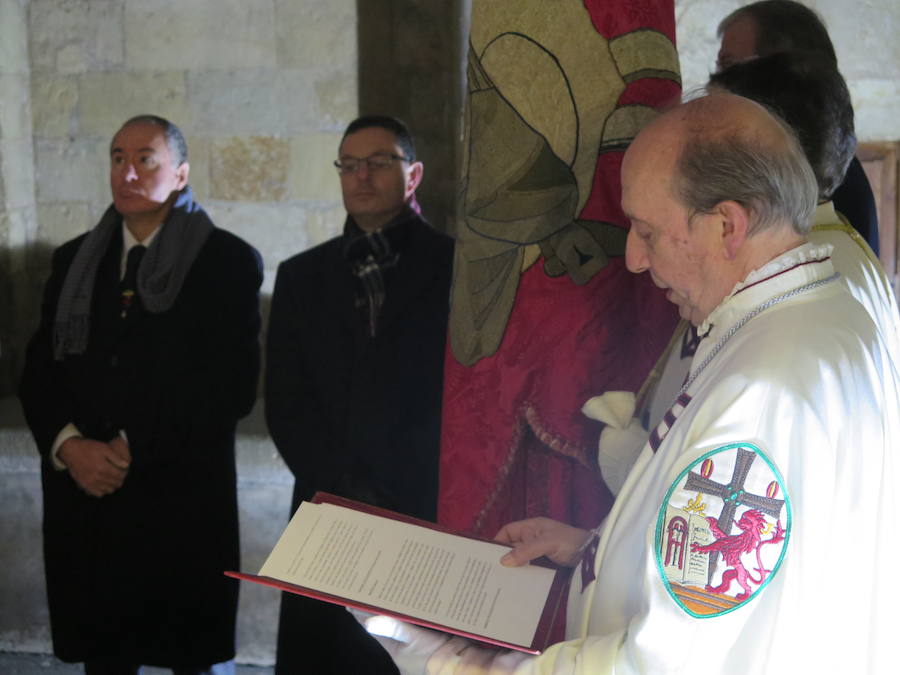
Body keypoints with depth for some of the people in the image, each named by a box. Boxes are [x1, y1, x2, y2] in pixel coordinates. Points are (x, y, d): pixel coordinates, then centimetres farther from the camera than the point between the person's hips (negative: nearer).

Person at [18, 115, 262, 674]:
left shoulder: (228, 262, -2)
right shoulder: (74, 260, 13)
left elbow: (233, 386, -10)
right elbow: (39, 372, 10)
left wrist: (134, 450, -13)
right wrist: (68, 445, -9)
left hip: (183, 498, -4)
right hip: (84, 498, 4)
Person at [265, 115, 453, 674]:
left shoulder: (455, 266, 2)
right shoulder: (303, 276, 14)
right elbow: (286, 402, 8)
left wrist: (392, 493, -10)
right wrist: (344, 490, -5)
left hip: (429, 516, -3)